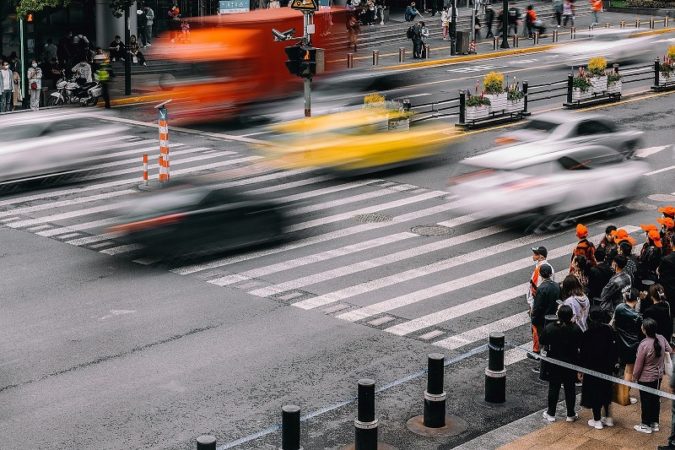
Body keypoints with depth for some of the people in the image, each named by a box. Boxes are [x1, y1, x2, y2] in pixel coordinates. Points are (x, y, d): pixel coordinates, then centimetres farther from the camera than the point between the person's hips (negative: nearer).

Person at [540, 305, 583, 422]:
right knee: (570, 388, 13)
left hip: (554, 363, 0)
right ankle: (571, 415, 22)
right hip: (571, 363, 0)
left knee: (553, 388, 14)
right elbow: (580, 346, -9)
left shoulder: (549, 328, -17)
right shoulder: (575, 329, -19)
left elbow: (543, 343, -7)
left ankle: (551, 414, 21)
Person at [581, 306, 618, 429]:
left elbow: (583, 353, -13)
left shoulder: (588, 334, -19)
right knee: (606, 391, 20)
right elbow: (615, 350, 0)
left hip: (592, 368, -4)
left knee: (594, 393, 7)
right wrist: (613, 363, 12)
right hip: (607, 367, 4)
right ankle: (608, 417, 28)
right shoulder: (610, 331, -8)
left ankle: (597, 420, 14)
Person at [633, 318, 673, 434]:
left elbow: (639, 364, -19)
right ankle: (655, 423, 30)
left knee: (646, 402, 9)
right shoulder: (661, 339, -12)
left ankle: (646, 425, 20)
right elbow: (670, 351, 4)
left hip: (645, 378, -6)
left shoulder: (644, 345, -29)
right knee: (655, 399, 19)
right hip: (658, 376, 6)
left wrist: (635, 376, -3)